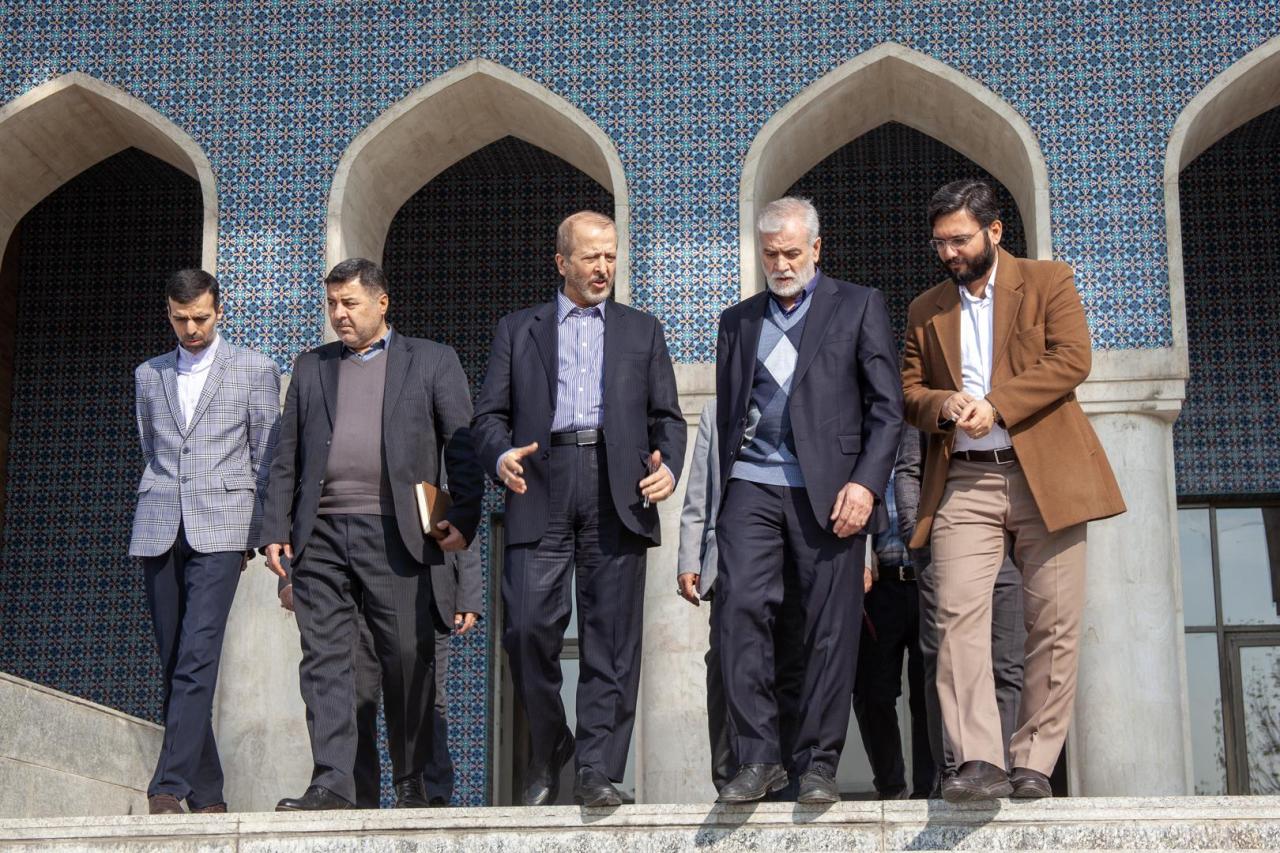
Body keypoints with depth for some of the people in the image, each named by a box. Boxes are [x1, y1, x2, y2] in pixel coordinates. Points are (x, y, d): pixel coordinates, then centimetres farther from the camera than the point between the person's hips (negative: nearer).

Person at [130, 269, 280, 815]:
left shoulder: (255, 371, 7)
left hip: (219, 529, -4)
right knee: (174, 664, 3)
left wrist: (258, 535, 2)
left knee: (197, 657, -17)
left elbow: (266, 460, 6)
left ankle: (170, 786, -20)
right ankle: (206, 792, 9)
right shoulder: (149, 375, 18)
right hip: (158, 530, 4)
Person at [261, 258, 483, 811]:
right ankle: (332, 782, -3)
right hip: (319, 536, 3)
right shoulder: (310, 367, 19)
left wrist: (463, 517, -7)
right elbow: (286, 458, 16)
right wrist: (276, 530, 7)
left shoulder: (431, 361, 10)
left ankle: (411, 784, 11)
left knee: (408, 657, -1)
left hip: (394, 534, -3)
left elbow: (462, 445, 5)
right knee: (324, 659, -3)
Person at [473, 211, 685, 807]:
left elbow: (667, 417, 16)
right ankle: (547, 753, 12)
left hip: (617, 491, 1)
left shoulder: (642, 331, 21)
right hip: (541, 489, 0)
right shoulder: (518, 330, 19)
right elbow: (490, 414, 12)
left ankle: (597, 771, 0)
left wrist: (667, 467, -4)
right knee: (528, 627, -9)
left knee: (611, 639, -4)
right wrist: (501, 456, -10)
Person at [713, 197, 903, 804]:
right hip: (751, 487, 3)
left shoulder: (858, 306, 9)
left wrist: (866, 483, -9)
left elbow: (887, 406, 3)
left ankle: (817, 763, 6)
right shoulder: (738, 321, 20)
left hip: (828, 491, -2)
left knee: (830, 629, -3)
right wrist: (727, 490, 11)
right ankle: (758, 758, -6)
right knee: (741, 610, -12)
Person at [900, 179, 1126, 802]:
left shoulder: (1048, 283, 8)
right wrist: (943, 405, -7)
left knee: (1053, 624, -3)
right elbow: (908, 389, 16)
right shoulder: (925, 310, 20)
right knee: (959, 617, -14)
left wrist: (994, 404, -13)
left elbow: (1072, 360, -5)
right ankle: (980, 763, -19)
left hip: (1046, 476, -2)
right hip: (963, 484, 2)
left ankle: (1033, 764, 4)